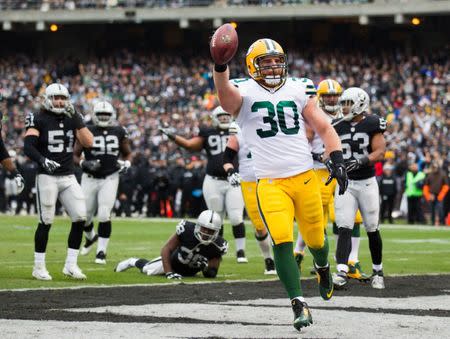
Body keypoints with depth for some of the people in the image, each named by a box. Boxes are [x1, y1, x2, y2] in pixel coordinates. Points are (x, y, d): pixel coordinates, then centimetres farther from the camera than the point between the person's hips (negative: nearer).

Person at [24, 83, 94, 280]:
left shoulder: (72, 120, 9)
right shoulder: (39, 120, -5)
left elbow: (88, 143, -2)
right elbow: (28, 146, -16)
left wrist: (77, 118, -10)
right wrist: (42, 160, -34)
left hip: (68, 177, 5)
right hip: (47, 177, -5)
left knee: (80, 218, -4)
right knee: (46, 222, -4)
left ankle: (71, 264, 5)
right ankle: (39, 267, 6)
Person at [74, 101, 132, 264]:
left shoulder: (119, 132, 2)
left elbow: (127, 153, 17)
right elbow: (75, 155, 0)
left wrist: (125, 164, -4)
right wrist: (84, 164, -19)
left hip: (110, 179, 0)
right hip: (90, 178, 0)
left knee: (104, 215, -11)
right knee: (85, 215, 9)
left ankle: (101, 251, 0)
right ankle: (90, 237, 42)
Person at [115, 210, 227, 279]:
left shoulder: (218, 245, -33)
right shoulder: (187, 229, -38)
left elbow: (212, 275, -23)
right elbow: (166, 249, -30)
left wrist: (206, 267, -45)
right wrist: (168, 272, -35)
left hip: (190, 272, 2)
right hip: (175, 260, -2)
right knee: (147, 269, 12)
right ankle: (133, 262, 46)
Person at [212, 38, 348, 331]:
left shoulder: (298, 90, 8)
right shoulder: (245, 93, -2)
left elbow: (324, 127, 11)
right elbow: (225, 91, -26)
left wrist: (337, 159, -3)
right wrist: (220, 65, -48)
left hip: (305, 177, 3)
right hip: (270, 183, -3)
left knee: (316, 240, 12)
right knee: (282, 241, -18)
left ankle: (323, 268, 48)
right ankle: (299, 305, -12)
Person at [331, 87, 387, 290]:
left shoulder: (372, 124, -5)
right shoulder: (339, 127, 7)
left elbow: (379, 153, -12)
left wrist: (361, 161, -26)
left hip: (367, 183, -2)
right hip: (345, 183, 2)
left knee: (372, 230, 9)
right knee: (344, 229, -11)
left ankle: (377, 271, 25)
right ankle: (341, 273, -22)